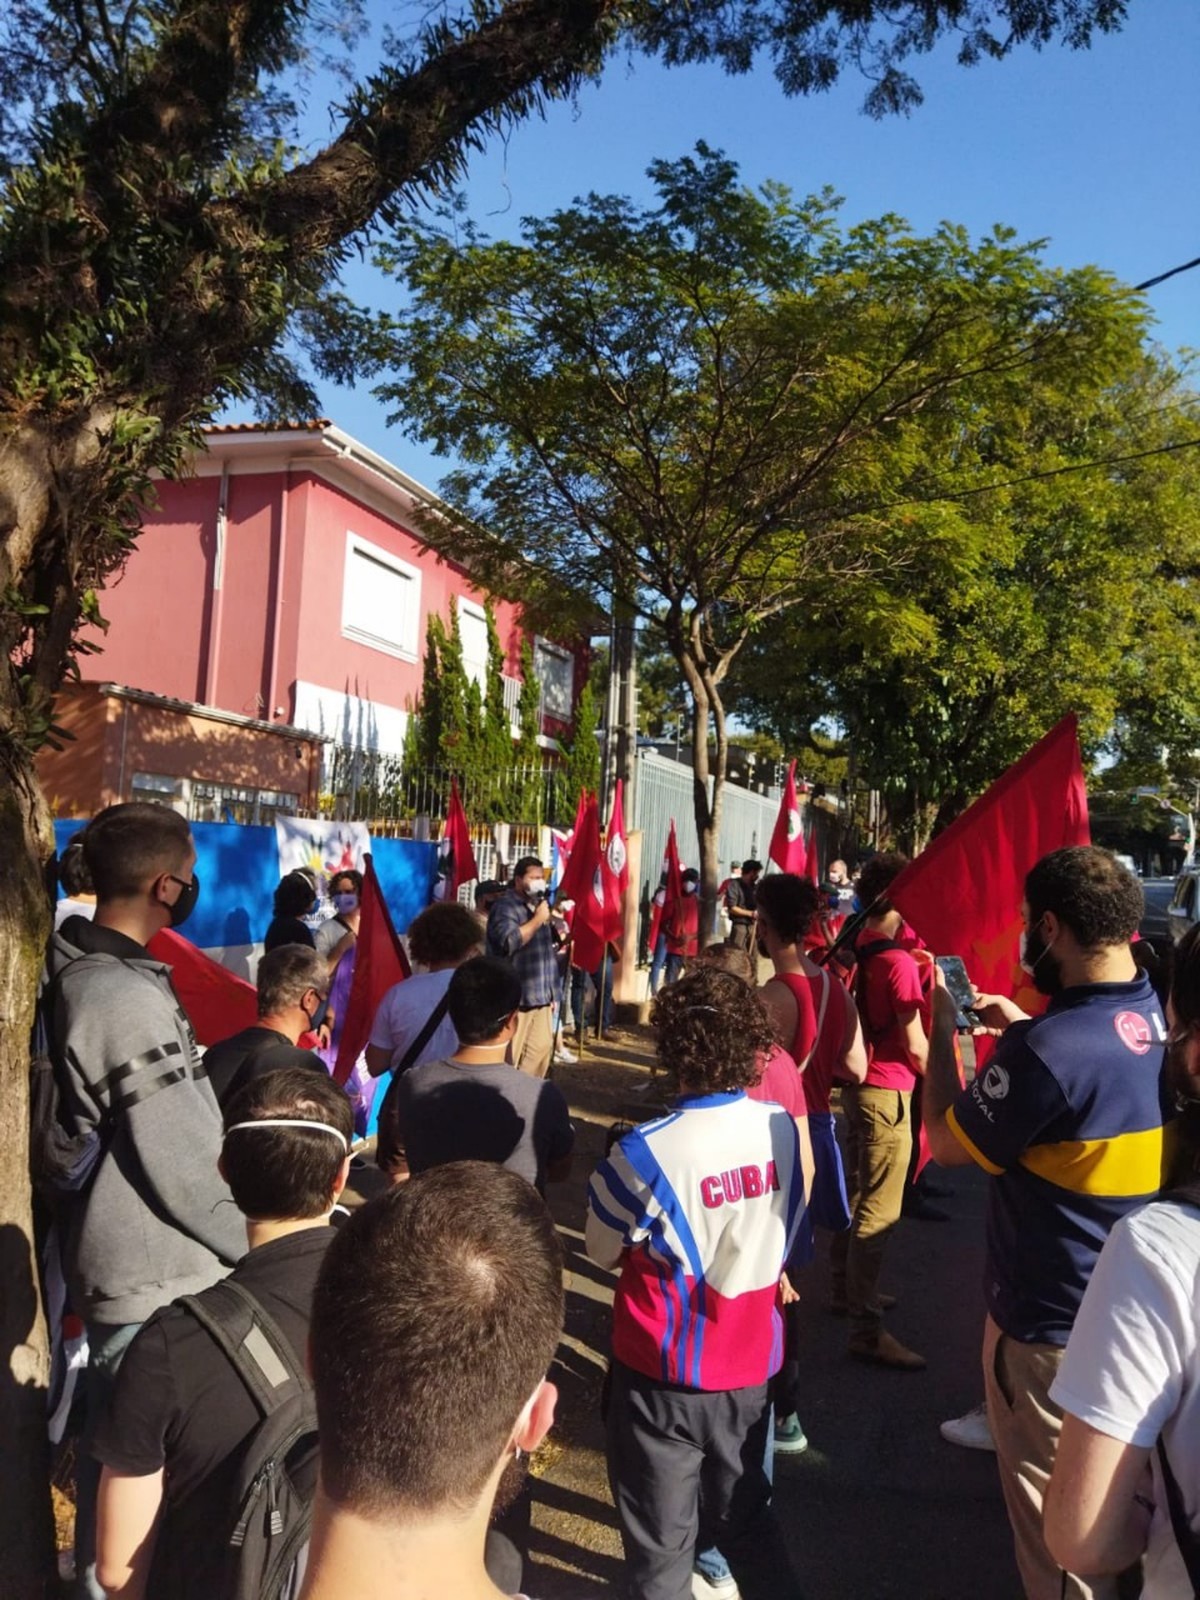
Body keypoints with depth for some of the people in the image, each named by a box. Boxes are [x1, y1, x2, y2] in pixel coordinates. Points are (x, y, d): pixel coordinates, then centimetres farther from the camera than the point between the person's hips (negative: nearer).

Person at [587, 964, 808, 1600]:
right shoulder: (783, 1127, -13)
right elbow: (785, 1239, 2)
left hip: (665, 1376, -4)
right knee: (746, 1514, 27)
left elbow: (603, 1253, -10)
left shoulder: (645, 1153, -27)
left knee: (661, 1543, 18)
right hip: (751, 1366, 4)